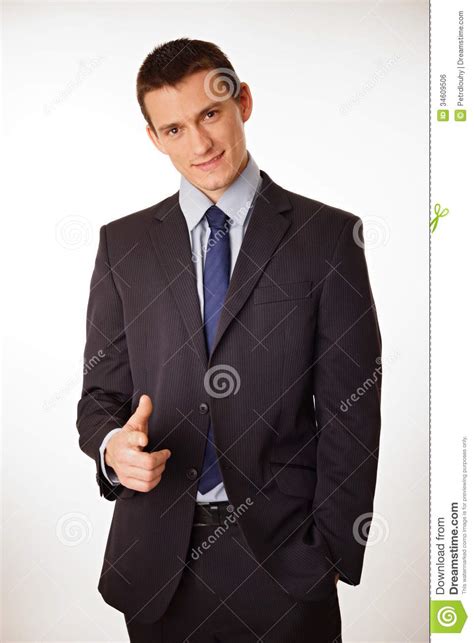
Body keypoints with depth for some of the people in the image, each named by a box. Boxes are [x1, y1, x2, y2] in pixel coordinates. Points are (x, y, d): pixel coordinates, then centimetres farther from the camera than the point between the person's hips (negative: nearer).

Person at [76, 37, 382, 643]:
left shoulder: (328, 235, -4)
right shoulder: (123, 243, 4)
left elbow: (350, 408, -5)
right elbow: (101, 392, 7)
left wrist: (334, 553, -7)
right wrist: (113, 445, -15)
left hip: (282, 555, -2)